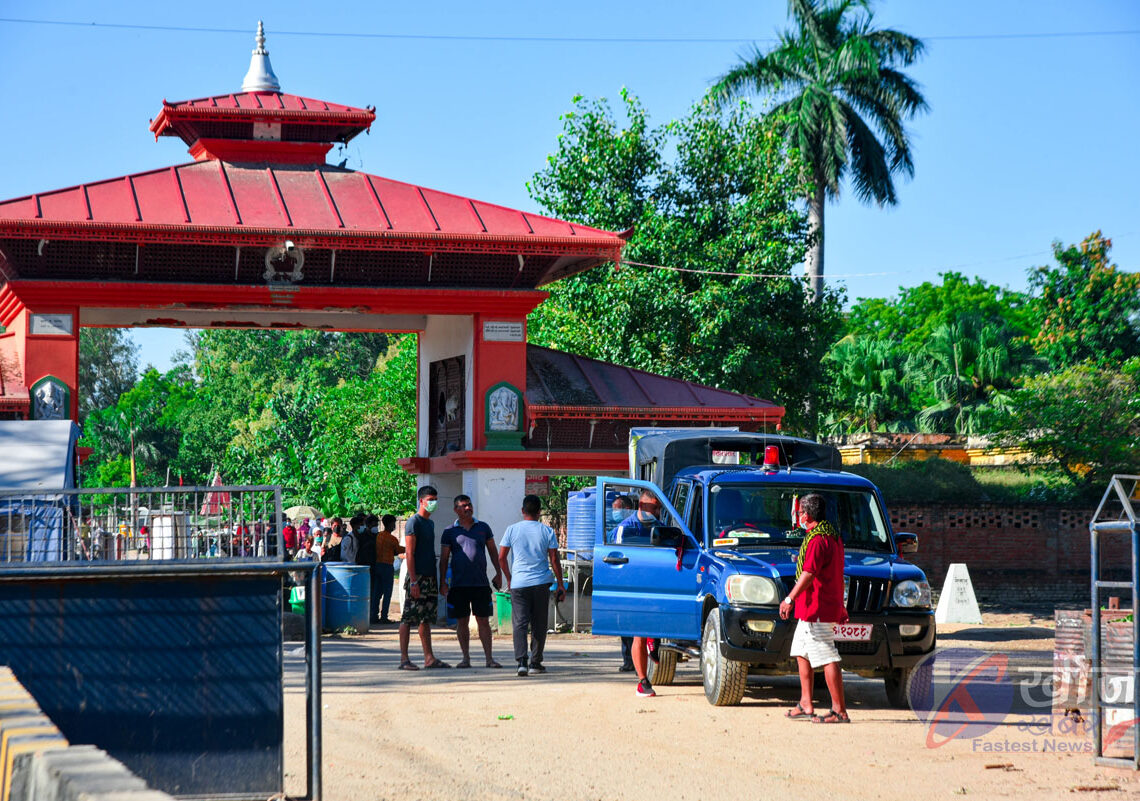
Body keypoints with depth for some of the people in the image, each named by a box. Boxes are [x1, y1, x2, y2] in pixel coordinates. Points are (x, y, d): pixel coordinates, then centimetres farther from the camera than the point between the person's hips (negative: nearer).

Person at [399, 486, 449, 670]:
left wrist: (437, 578, 19)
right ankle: (404, 658, -5)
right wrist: (413, 581, -19)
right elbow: (410, 553, -14)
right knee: (408, 618, -6)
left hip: (430, 578, 9)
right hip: (417, 577, -9)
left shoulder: (430, 523, 17)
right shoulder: (413, 522, -9)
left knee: (426, 619, 10)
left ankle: (429, 658, 12)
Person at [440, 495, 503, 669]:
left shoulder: (483, 528, 9)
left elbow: (492, 551, 15)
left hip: (481, 583, 0)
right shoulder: (450, 532, 5)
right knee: (462, 621, 3)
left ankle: (489, 658, 2)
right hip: (459, 584, 0)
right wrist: (442, 582, 0)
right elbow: (444, 558, 6)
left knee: (483, 620, 0)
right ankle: (466, 657, 11)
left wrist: (498, 573, 9)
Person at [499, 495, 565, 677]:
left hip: (518, 584, 0)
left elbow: (501, 557, 2)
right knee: (539, 624, 10)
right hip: (541, 583, 0)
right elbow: (554, 560, 1)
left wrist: (509, 579, 16)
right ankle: (535, 663, 14)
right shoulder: (547, 531, 1)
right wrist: (560, 585, 8)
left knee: (520, 624, -2)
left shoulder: (512, 530, 1)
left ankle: (521, 660, -19)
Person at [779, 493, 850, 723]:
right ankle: (805, 706, 21)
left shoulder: (817, 540, -16)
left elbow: (809, 574, -26)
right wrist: (840, 604, 29)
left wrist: (790, 599, -27)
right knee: (802, 653, 18)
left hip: (817, 609, -11)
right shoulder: (833, 537, 16)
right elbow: (839, 576, 23)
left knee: (827, 658, -10)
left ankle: (839, 711, -11)